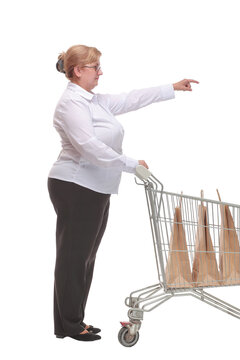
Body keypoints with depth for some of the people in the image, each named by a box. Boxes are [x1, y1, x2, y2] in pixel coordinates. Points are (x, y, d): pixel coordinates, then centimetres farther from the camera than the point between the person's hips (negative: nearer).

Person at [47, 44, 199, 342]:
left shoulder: (95, 101, 17)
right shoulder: (71, 103, -13)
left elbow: (130, 99, 22)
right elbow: (89, 147, -22)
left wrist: (172, 88, 23)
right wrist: (130, 164, -17)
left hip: (95, 191, 10)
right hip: (74, 187, -10)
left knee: (85, 257, 12)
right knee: (73, 257, -3)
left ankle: (72, 322, 20)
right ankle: (70, 325, 6)